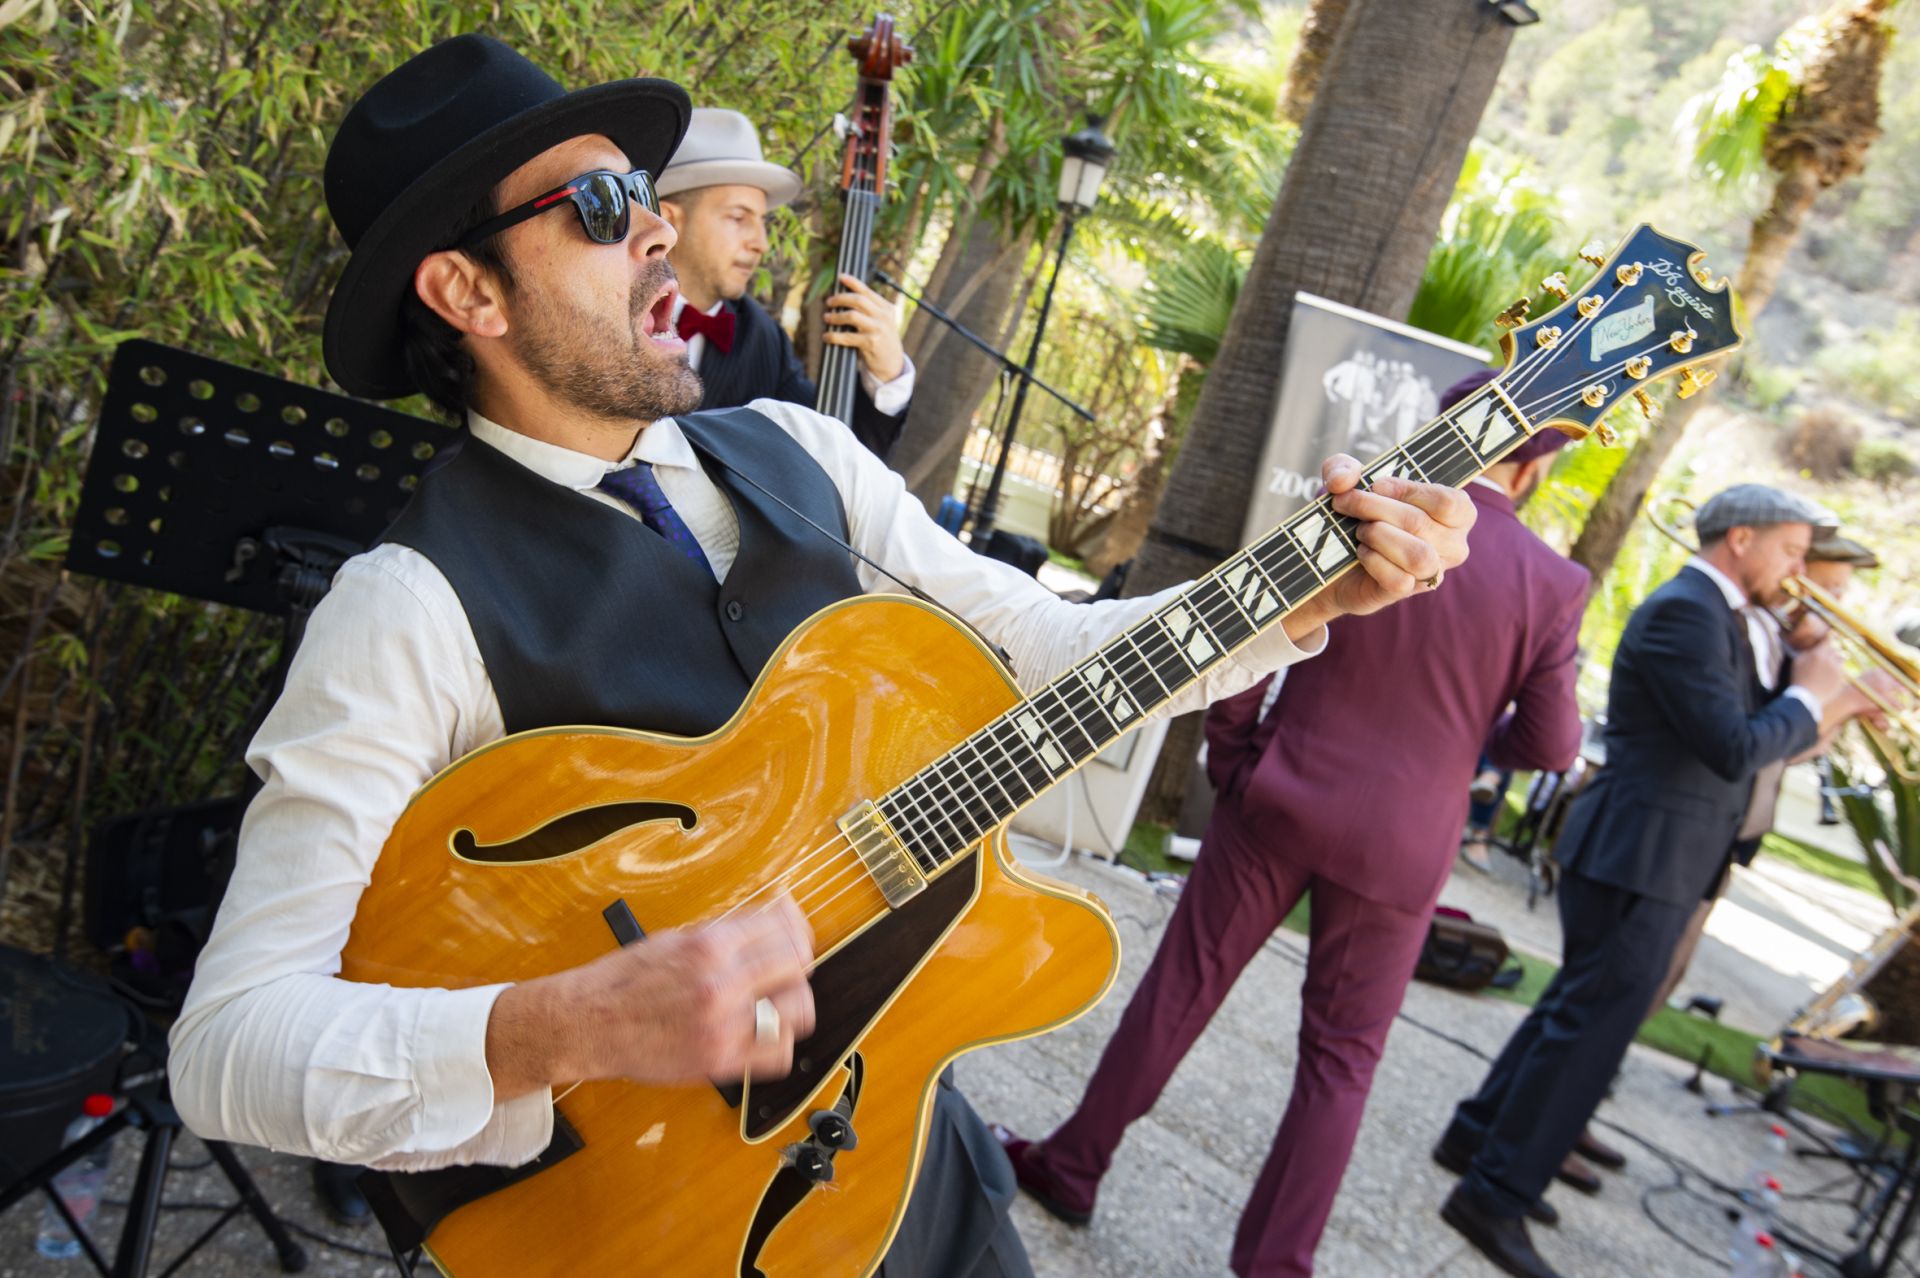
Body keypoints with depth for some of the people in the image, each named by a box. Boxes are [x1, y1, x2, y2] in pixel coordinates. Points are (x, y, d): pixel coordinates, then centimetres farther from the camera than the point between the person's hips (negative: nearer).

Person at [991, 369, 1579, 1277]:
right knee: (1342, 1055, 13)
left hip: (1279, 801, 0)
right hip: (1402, 842, 0)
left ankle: (1073, 1167, 26)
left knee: (1181, 988, 13)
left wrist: (1231, 762, 5)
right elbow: (1550, 745, -3)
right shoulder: (1556, 586, -5)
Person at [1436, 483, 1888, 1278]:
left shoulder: (1718, 615, 15)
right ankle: (1495, 1196, 0)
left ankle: (1479, 1134, 31)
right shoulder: (1683, 611, -17)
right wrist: (1810, 698, -8)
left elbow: (1745, 737, 16)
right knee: (1595, 1021, -7)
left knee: (1580, 1008, 19)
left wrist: (1823, 705, 4)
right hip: (1639, 854, -10)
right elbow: (1733, 750, -23)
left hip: (1657, 860, 10)